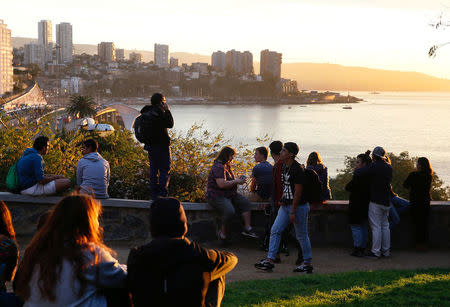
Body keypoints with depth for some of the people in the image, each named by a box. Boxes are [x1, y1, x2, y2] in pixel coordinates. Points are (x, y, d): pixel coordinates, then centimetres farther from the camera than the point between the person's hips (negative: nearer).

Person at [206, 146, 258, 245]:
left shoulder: (227, 166, 16)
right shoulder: (218, 167, -18)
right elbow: (222, 184, -28)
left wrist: (238, 179, 10)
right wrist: (236, 182, -16)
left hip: (230, 195, 10)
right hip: (217, 196, -10)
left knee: (246, 203, -7)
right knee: (229, 211, -32)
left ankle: (247, 228, -12)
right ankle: (223, 233, -12)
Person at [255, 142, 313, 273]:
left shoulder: (297, 169, -18)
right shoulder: (285, 167, 11)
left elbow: (298, 191, -20)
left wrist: (293, 211, -20)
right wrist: (283, 199, 8)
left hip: (298, 206, -9)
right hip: (286, 205, 9)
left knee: (302, 236, 1)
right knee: (275, 230, 2)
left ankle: (308, 263, 14)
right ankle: (270, 260, 2)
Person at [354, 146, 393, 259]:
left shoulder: (373, 166, -14)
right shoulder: (389, 167, 9)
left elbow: (356, 173, -19)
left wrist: (356, 169, 5)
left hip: (376, 201, -7)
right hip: (386, 201, 7)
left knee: (376, 226, -4)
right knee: (385, 225, 14)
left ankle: (375, 252, -3)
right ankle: (386, 251, 17)